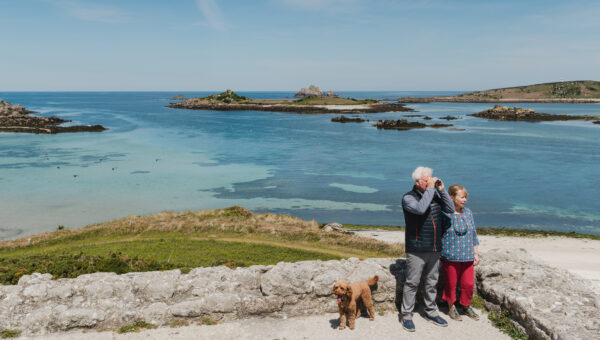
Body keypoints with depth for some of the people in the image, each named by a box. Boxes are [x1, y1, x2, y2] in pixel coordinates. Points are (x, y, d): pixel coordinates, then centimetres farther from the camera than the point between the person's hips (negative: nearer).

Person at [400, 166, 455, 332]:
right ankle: (406, 315, 12)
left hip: (435, 249, 6)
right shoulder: (408, 198, -10)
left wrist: (441, 189, -6)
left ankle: (431, 312, 31)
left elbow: (450, 209, 3)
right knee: (412, 283, 0)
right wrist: (430, 189, -22)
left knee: (432, 282, 16)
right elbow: (420, 209, -29)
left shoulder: (435, 194, 8)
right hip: (416, 250, -6)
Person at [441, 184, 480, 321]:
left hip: (467, 257, 5)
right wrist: (439, 253, -5)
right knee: (451, 283, 8)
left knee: (469, 284, 8)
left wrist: (476, 253, 13)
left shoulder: (468, 212, 7)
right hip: (450, 257, -4)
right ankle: (451, 307, 29)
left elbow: (473, 234, 14)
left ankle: (467, 306, 32)